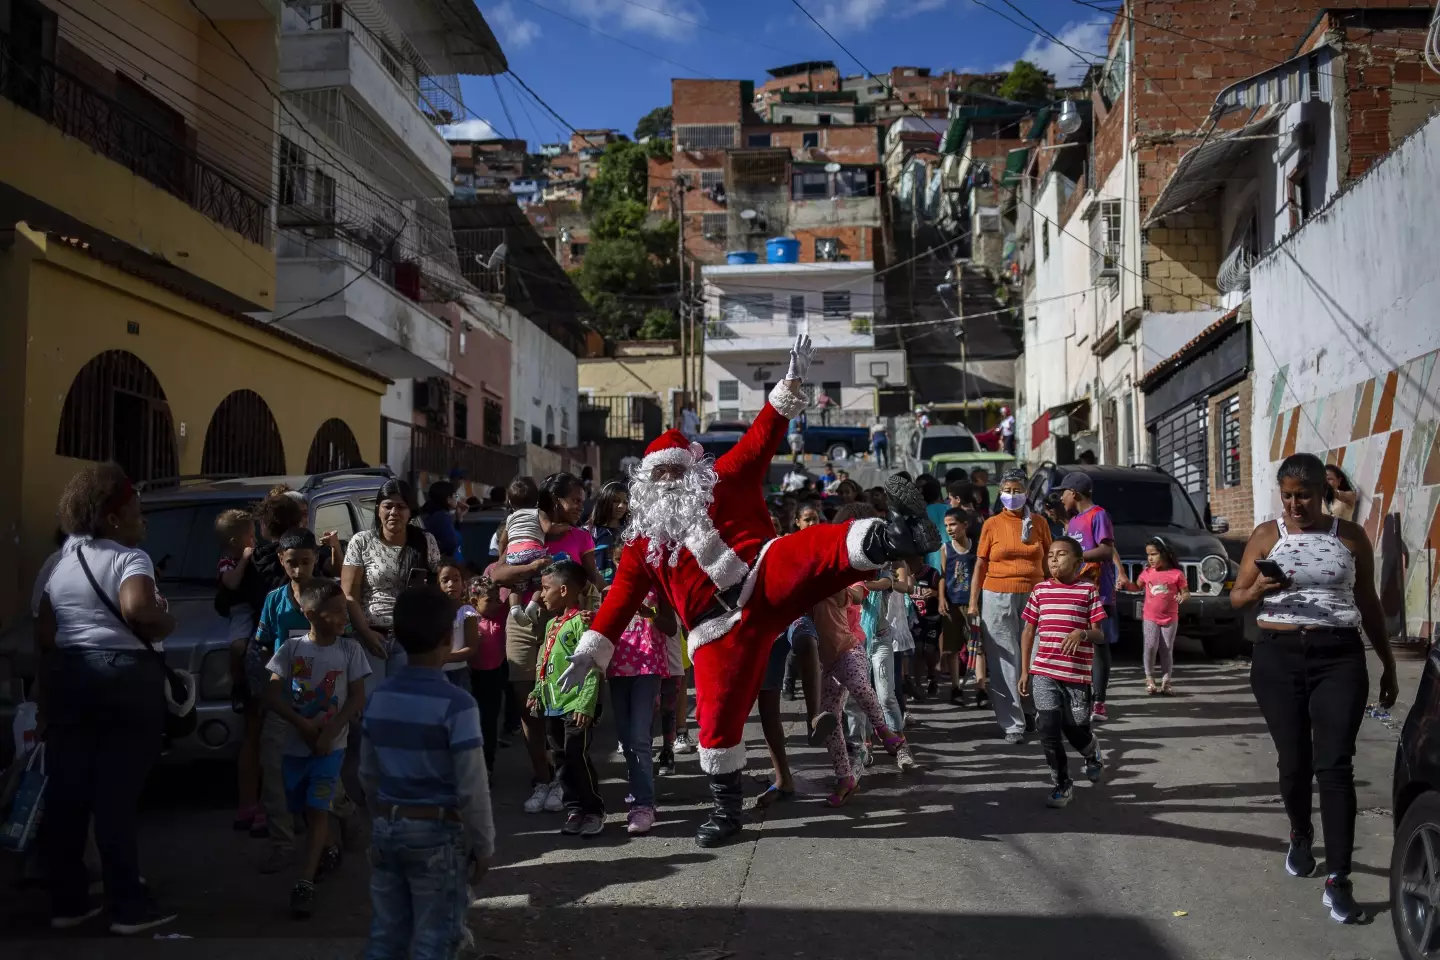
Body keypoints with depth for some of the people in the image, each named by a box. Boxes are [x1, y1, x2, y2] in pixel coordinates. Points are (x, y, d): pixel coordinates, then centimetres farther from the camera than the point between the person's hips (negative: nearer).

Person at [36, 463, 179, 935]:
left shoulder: (61, 562, 13)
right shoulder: (129, 558, -10)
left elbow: (43, 634, 15)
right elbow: (137, 609, -31)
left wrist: (46, 695, 23)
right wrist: (165, 622, -10)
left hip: (67, 677, 7)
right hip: (126, 678, -7)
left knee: (66, 794, 11)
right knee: (117, 797, -3)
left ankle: (66, 901, 18)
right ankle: (128, 907, 4)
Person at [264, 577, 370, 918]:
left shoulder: (350, 650, -5)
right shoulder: (292, 648, -5)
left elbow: (357, 698, -4)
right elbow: (272, 696, -5)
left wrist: (330, 732, -15)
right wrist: (304, 725, -15)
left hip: (331, 745, -2)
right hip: (295, 744, 2)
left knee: (317, 810, -10)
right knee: (303, 811, 13)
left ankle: (305, 884, -8)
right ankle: (330, 847, 40)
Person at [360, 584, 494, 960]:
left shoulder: (379, 697, 2)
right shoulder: (455, 704, -18)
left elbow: (368, 773, 11)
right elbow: (472, 788, -16)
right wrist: (484, 845, -4)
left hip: (386, 827, 6)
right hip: (437, 832, -6)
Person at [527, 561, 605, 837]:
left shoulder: (581, 621, -13)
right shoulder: (552, 624, 15)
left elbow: (592, 668, -17)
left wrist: (586, 704, -21)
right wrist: (537, 694, 17)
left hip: (576, 706, -9)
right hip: (553, 706, 9)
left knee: (577, 757, -7)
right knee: (562, 759, 12)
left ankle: (594, 810, 7)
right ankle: (574, 809, 21)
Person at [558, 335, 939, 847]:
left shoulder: (723, 480, 13)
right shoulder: (644, 536, 18)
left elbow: (761, 437, 7)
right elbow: (622, 593, 16)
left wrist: (791, 384, -4)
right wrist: (593, 647, 9)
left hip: (767, 578, -2)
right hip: (721, 626, 2)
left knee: (817, 546, -33)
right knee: (717, 718, -2)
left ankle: (893, 536, -58)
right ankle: (726, 809, 16)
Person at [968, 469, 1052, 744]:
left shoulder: (1039, 523, 9)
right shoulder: (992, 524, 4)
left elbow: (1048, 561, 13)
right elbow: (980, 564, 5)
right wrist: (973, 602, 0)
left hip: (1034, 597, 1)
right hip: (998, 598, -1)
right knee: (1005, 663, -2)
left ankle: (1030, 711, 19)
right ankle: (1014, 724, 2)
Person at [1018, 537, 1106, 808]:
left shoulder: (1088, 590, -1)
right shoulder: (1040, 590, 5)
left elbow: (1100, 635, -2)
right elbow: (1028, 632, 11)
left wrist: (1082, 633, -25)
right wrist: (1025, 671, 8)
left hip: (1077, 674, -2)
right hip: (1043, 673, 2)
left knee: (1075, 730, 8)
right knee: (1049, 731, -5)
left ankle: (1092, 752, 44)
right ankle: (1062, 784, 14)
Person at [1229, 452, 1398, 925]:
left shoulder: (1350, 535, 5)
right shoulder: (1267, 535, 3)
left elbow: (1368, 602, 13)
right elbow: (1236, 597, 6)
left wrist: (1388, 664, 15)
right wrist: (1257, 589, -17)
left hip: (1339, 658, -1)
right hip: (1279, 658, 1)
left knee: (1334, 766, -6)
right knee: (1293, 761, 9)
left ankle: (1338, 881, -5)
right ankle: (1300, 837, 37)